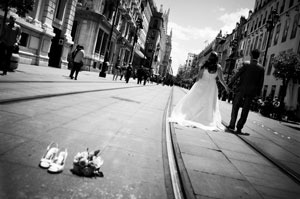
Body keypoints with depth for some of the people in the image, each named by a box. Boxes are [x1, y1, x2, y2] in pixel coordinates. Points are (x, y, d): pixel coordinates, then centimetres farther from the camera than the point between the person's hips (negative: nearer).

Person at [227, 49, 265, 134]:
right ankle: (239, 128, 9)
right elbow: (261, 82, 4)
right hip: (251, 92, 3)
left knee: (235, 107, 10)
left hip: (242, 89, -2)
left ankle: (232, 125, 8)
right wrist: (258, 93, 11)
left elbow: (237, 75, -8)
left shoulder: (246, 64, -7)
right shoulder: (261, 68, 3)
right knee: (245, 111, 7)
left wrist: (229, 84, 0)